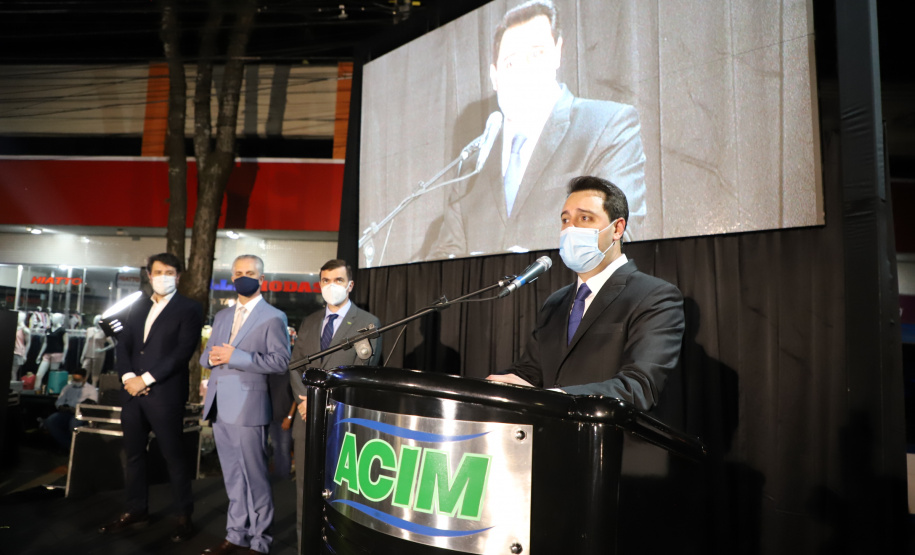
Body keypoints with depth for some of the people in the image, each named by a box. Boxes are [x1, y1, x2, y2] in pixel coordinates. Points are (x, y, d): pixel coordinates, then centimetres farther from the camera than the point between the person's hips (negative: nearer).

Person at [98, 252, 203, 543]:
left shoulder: (188, 309, -4)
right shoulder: (138, 306, 15)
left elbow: (182, 353, -13)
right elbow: (123, 344, 9)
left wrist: (145, 379, -15)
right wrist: (128, 377, -7)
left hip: (165, 394, -6)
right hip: (132, 391, 6)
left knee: (174, 457, 2)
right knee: (134, 454, 14)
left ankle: (184, 517, 13)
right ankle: (136, 511, 29)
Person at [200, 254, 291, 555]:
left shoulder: (273, 317, -5)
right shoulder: (222, 316, 17)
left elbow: (281, 361, -15)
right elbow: (206, 355, 20)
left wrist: (235, 356, -19)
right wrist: (211, 357, -5)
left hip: (247, 408, -6)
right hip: (220, 407, 7)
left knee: (254, 479, 2)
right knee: (233, 479, 16)